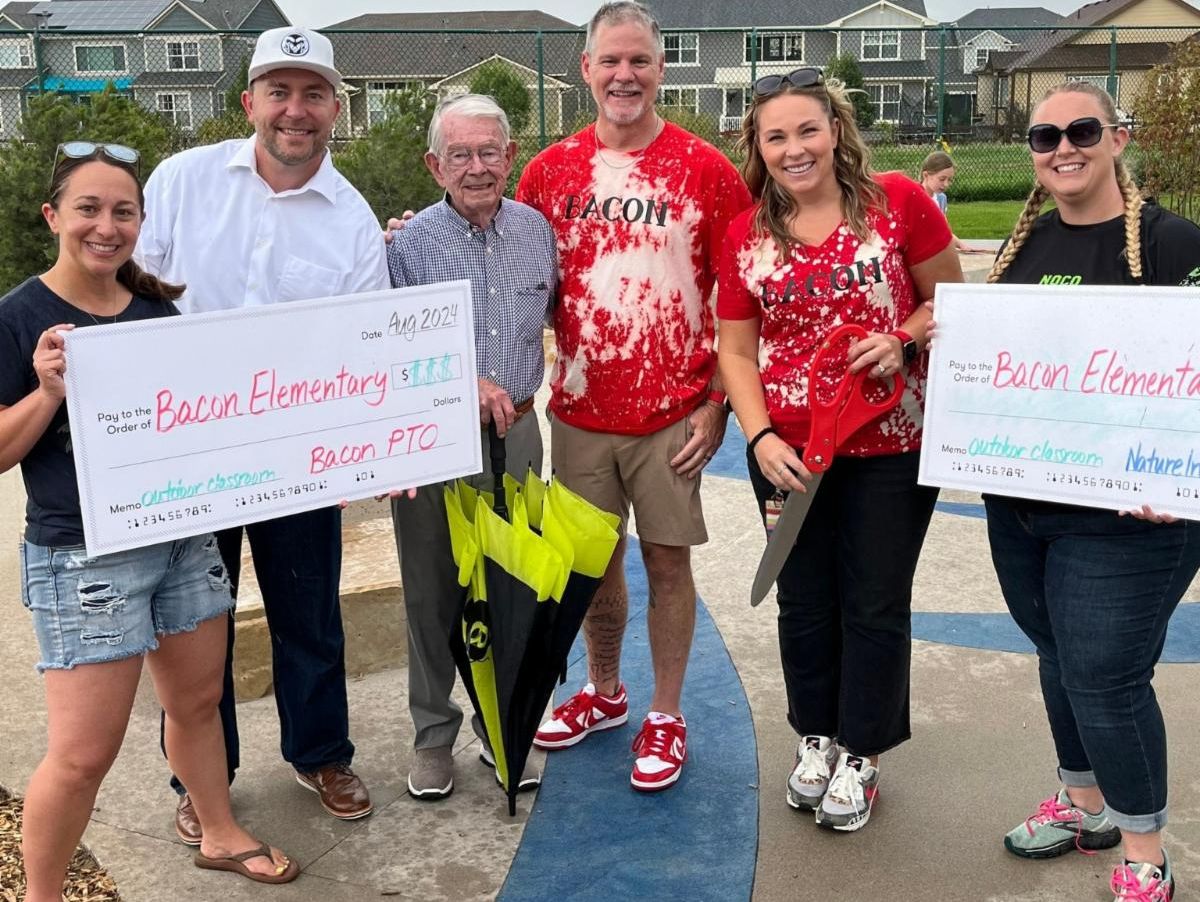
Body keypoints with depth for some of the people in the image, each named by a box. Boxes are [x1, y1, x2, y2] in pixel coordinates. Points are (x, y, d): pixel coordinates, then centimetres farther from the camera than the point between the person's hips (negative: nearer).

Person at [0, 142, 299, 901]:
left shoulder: (159, 308, 5)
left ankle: (222, 835, 41)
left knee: (198, 700, 20)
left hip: (184, 538, 6)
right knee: (84, 752, -2)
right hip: (83, 558, -5)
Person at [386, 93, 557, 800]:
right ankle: (435, 734, 24)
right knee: (435, 593, 7)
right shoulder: (410, 242, -7)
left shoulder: (536, 229, 5)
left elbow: (557, 312, 21)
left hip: (516, 433, 3)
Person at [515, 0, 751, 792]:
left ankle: (667, 718, 21)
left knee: (667, 561, 5)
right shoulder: (550, 171, 4)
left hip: (673, 411, -2)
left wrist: (719, 402, -7)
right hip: (580, 409, 3)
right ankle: (604, 694, 34)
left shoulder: (706, 170, -4)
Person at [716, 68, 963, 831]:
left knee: (876, 603, 8)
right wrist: (760, 437, -10)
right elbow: (737, 350, 3)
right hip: (787, 452, 3)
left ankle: (861, 755, 27)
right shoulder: (744, 235, 2)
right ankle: (817, 738, 35)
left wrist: (903, 339, -18)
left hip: (891, 445, -2)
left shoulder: (898, 201, -7)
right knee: (805, 599, 14)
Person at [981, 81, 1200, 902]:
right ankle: (1085, 804, 40)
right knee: (1060, 660, 19)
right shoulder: (1024, 244, 9)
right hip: (1018, 503, 6)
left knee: (1105, 677, -1)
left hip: (1124, 516, -6)